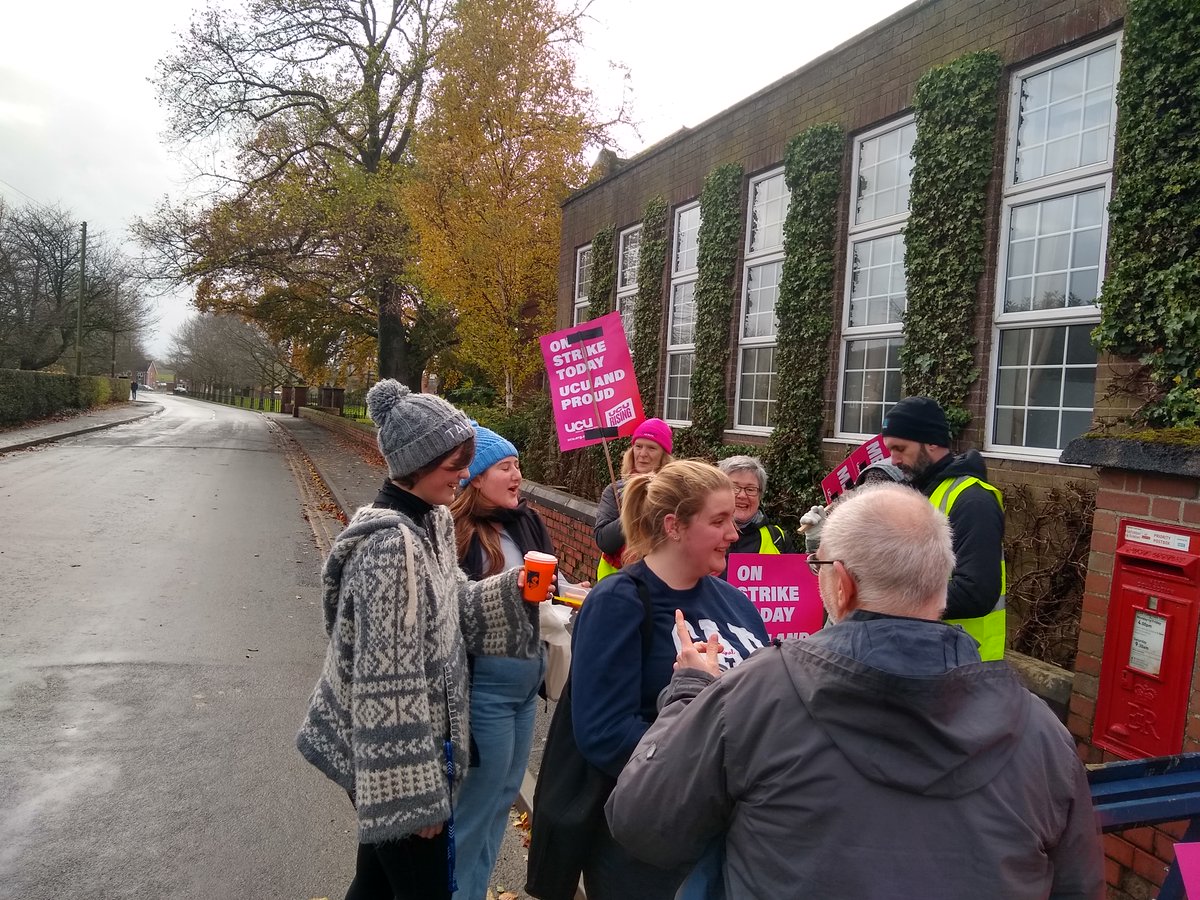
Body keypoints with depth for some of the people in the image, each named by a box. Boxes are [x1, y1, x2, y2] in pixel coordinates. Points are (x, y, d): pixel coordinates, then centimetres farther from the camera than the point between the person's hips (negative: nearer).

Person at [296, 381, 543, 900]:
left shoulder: (433, 522, 2)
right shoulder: (391, 546, -27)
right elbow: (388, 684, -26)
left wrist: (512, 588, -5)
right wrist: (414, 792, -21)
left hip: (412, 743, 8)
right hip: (391, 758, -8)